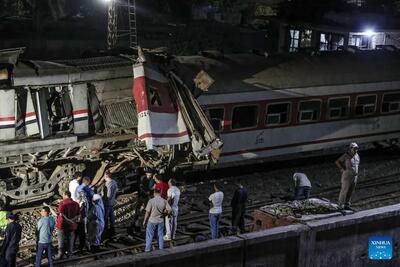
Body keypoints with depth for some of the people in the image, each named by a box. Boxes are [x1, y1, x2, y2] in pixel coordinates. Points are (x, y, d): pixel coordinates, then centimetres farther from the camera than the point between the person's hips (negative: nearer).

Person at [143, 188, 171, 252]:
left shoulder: (151, 201, -18)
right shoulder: (164, 201, -9)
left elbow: (147, 212, -15)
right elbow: (169, 210, -9)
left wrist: (144, 221, -2)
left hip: (152, 221, -3)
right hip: (160, 221, 3)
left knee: (149, 235, 10)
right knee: (160, 235, 16)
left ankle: (148, 249, 15)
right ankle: (161, 248, 22)